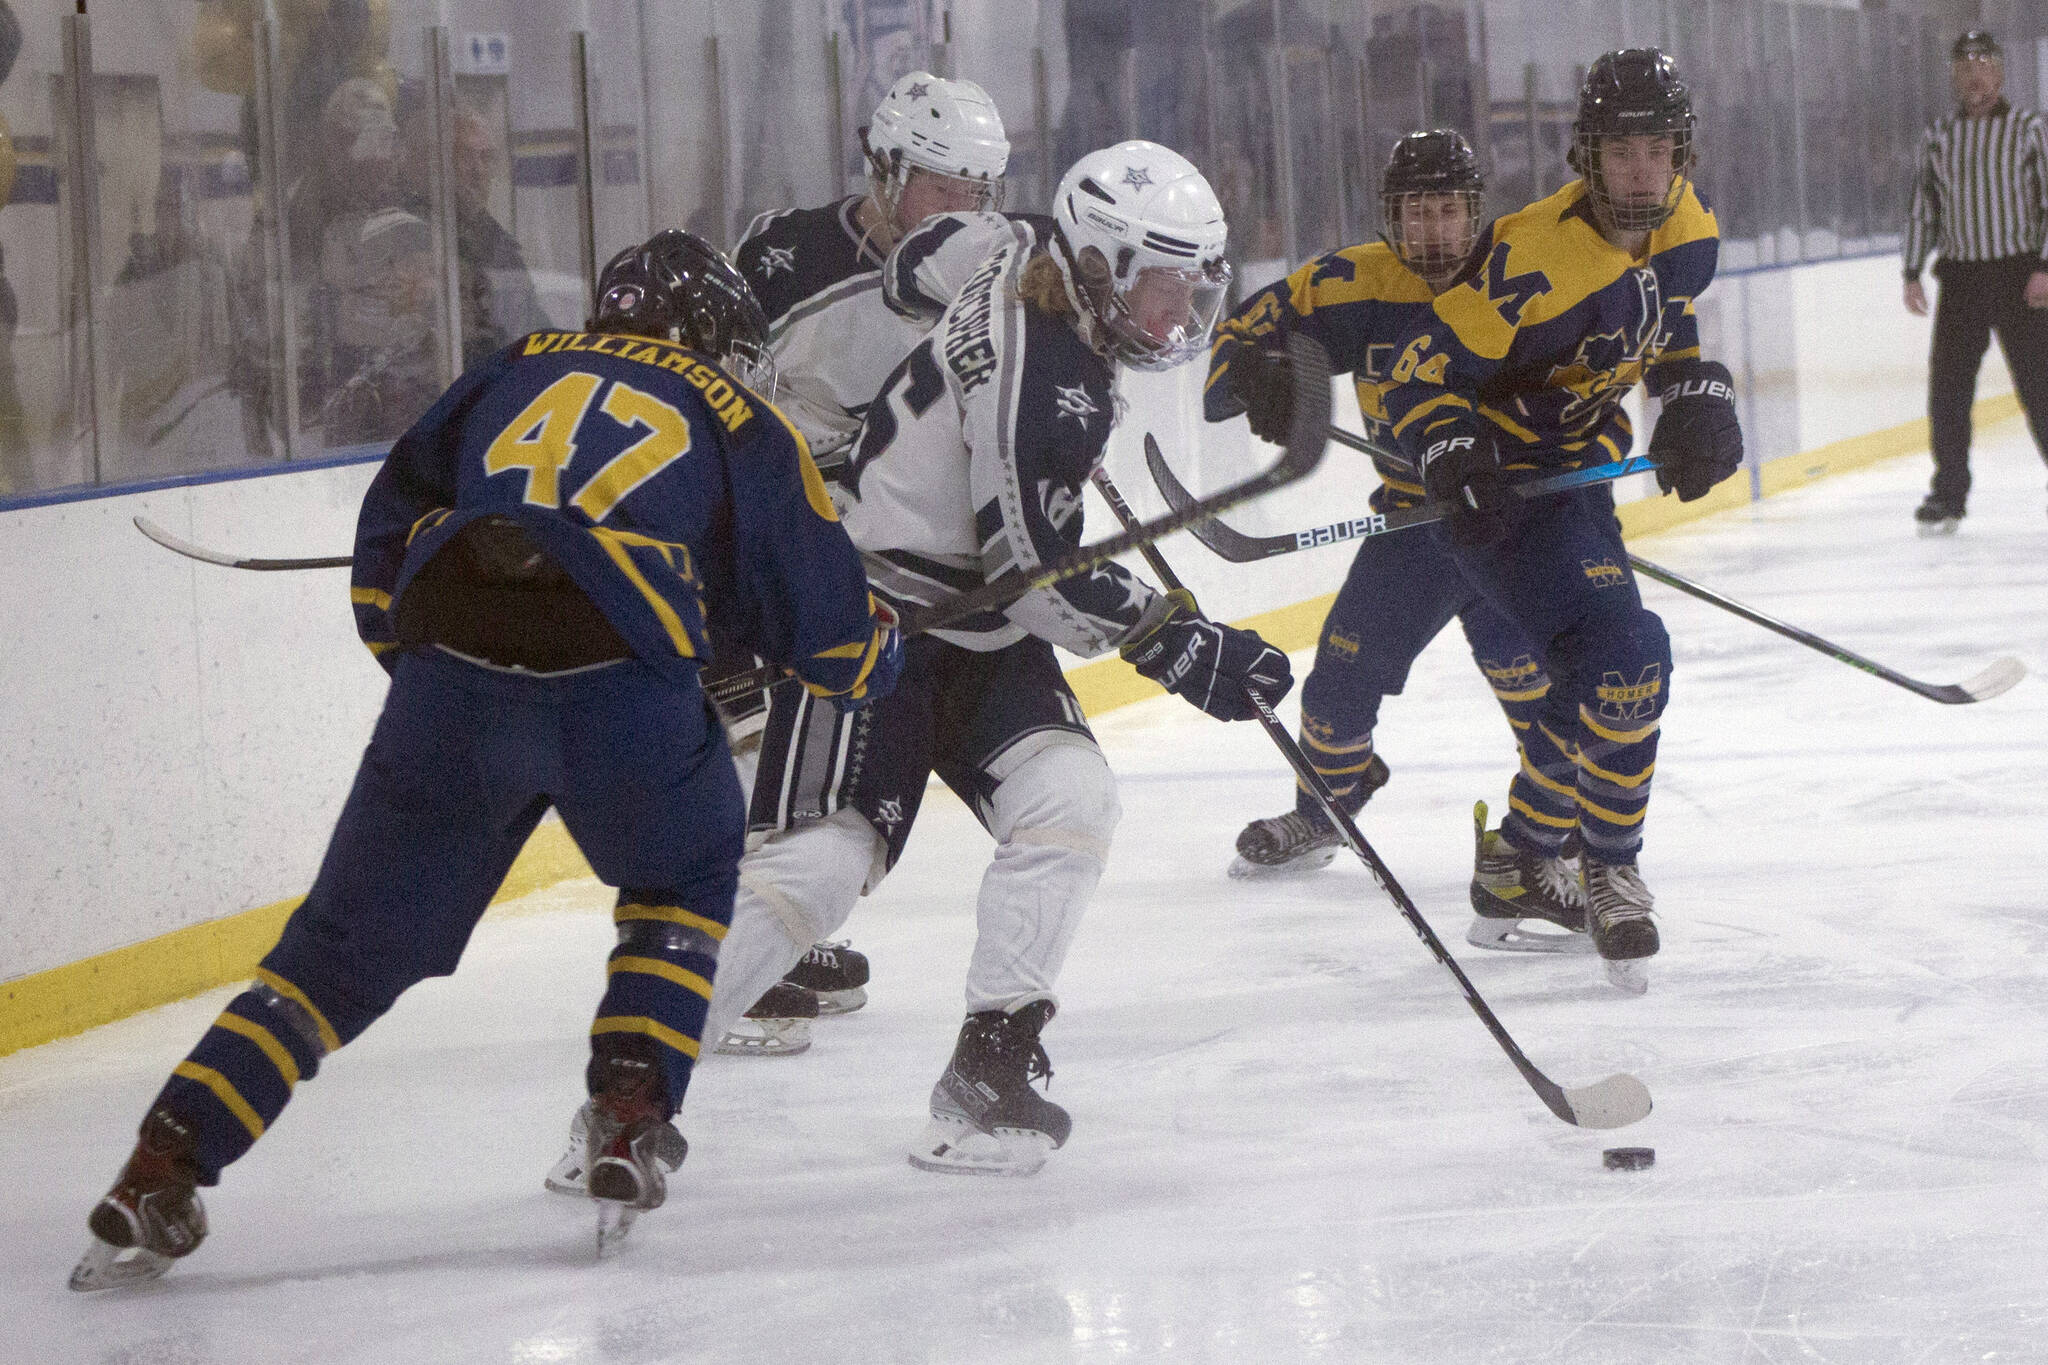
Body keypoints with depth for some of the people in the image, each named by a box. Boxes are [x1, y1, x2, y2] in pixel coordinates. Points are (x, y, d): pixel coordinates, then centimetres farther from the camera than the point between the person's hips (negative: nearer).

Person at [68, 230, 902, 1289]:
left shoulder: (517, 372, 28)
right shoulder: (746, 429, 21)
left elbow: (388, 529, 25)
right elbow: (834, 631, 23)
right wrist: (880, 654, 46)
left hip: (447, 687, 2)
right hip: (620, 689, -2)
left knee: (346, 945, 11)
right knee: (685, 876, 29)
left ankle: (161, 1170, 1)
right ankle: (630, 1115, 14)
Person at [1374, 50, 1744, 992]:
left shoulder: (1686, 228, -3)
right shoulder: (1538, 258, -29)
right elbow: (1421, 371, -25)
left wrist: (1696, 397, 3)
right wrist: (1455, 463, -38)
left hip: (1575, 468, 9)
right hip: (1499, 482, -9)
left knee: (1598, 679, 20)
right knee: (1623, 657, -22)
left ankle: (1523, 857, 41)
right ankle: (1609, 872, -5)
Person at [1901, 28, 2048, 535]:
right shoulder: (1938, 138, 10)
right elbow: (1922, 210, 14)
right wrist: (1913, 274, 8)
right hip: (1959, 277, 3)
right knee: (1947, 387, 1)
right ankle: (1948, 496, 10)